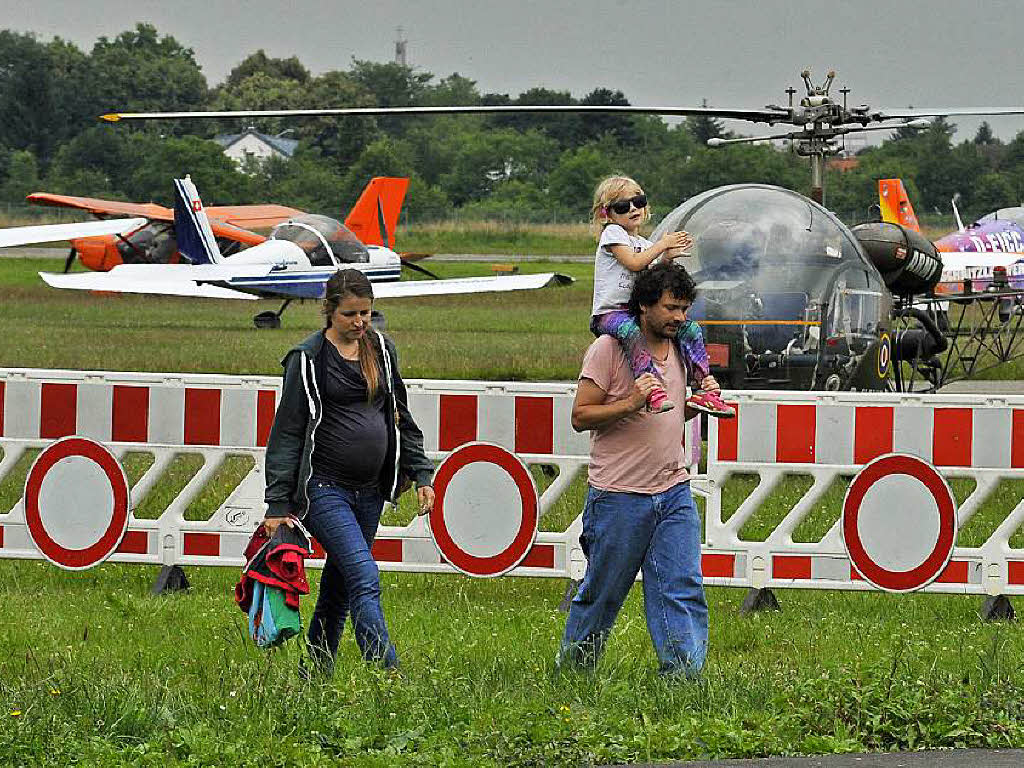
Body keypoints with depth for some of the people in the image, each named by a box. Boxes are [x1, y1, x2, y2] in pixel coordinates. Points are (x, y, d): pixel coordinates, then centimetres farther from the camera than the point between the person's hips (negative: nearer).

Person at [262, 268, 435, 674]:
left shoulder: (381, 349, 11)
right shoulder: (308, 359, -6)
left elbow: (400, 416, 19)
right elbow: (287, 431, -5)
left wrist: (421, 474, 12)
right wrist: (278, 504, -8)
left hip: (369, 490, 6)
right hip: (324, 487, -6)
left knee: (338, 588, 12)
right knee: (365, 579, -18)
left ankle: (315, 674, 25)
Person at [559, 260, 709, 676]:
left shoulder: (679, 349, 13)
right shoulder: (609, 349, -8)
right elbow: (580, 416, -9)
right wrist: (630, 404, -22)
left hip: (674, 492, 5)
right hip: (619, 496, -5)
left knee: (682, 587, -6)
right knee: (601, 594, 6)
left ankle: (684, 678, -9)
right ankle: (571, 671, 24)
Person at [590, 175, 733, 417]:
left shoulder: (645, 244, 21)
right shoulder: (612, 233, -1)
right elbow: (634, 262, -15)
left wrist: (667, 258, 0)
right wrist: (662, 245, -5)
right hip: (609, 313, -8)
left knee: (690, 329, -5)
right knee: (633, 332, -40)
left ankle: (703, 389, -7)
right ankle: (653, 390, -55)